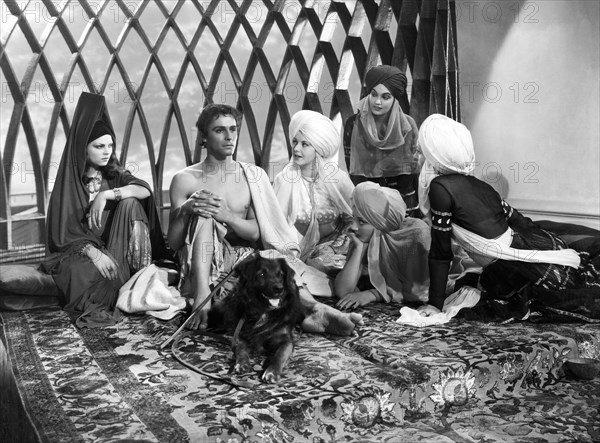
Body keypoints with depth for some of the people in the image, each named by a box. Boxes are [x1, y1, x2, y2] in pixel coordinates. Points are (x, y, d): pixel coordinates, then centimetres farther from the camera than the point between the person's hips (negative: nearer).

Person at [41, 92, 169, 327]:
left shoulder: (114, 175, 5)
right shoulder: (68, 182, -5)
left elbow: (145, 189, -16)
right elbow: (63, 231, -12)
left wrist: (106, 195, -28)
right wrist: (94, 253, -29)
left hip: (111, 247, 4)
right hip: (76, 249, -4)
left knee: (130, 202, -21)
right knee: (87, 273, -40)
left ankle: (138, 277, -22)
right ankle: (95, 306, -9)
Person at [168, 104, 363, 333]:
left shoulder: (253, 176, 11)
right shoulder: (185, 180, 3)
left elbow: (255, 232, 1)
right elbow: (173, 242, 0)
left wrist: (227, 216, -19)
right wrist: (186, 210, -19)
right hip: (201, 267, -1)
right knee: (203, 211, -27)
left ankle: (314, 309, -55)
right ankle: (202, 293, -44)